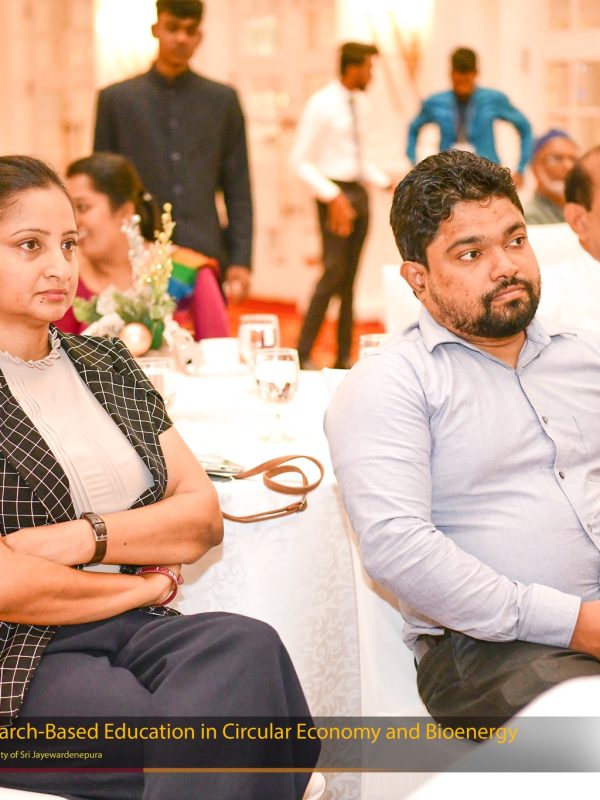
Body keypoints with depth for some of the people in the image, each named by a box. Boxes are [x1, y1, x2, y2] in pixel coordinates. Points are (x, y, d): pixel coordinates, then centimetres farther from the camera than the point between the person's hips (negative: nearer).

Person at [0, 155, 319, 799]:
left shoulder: (104, 364, 17)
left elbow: (204, 515, 10)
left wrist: (85, 536, -7)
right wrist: (143, 585, -1)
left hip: (131, 629, 6)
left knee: (244, 645, -29)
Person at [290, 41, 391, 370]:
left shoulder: (359, 104, 12)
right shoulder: (321, 105, -11)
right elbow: (300, 160, -13)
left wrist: (387, 183, 9)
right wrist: (333, 197, -20)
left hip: (358, 192, 8)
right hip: (334, 193, -8)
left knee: (349, 279, 9)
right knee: (333, 272, -14)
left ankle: (344, 357, 15)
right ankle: (303, 354, -7)